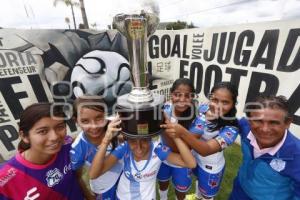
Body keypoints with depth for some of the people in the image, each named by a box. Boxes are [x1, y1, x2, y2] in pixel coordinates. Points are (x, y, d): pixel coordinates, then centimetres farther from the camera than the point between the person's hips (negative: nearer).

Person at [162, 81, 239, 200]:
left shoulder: (231, 128, -33)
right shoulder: (203, 108, -19)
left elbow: (207, 150, -45)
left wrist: (182, 132, -60)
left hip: (211, 166, -5)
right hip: (195, 156, 6)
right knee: (199, 179, 37)